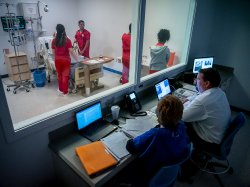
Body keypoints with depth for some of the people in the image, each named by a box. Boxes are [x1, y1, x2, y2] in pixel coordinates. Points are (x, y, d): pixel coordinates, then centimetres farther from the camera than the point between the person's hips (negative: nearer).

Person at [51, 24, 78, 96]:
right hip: (66, 59, -3)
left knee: (59, 75, 17)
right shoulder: (67, 40, -11)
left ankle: (61, 90, 30)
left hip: (57, 60, 3)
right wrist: (77, 59, -7)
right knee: (65, 75, 4)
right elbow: (71, 51, -15)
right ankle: (65, 92, 11)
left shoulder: (54, 40, -1)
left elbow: (53, 52, 4)